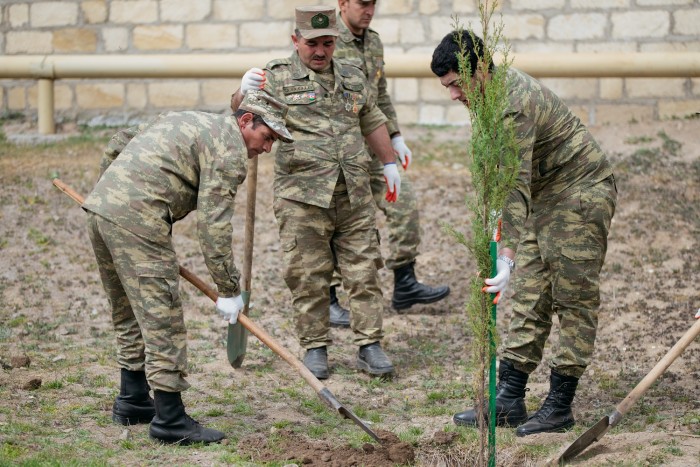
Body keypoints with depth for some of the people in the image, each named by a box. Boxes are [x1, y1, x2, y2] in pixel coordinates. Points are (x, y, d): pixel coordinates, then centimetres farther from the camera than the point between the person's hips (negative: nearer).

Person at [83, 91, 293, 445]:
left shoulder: (185, 122, 25)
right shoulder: (229, 150, -4)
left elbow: (118, 145, 29)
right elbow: (213, 224, -10)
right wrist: (229, 290, -6)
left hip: (100, 209, 10)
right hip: (136, 220, -10)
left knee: (130, 314, 20)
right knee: (161, 319, -6)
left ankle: (133, 402, 29)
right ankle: (170, 421, -5)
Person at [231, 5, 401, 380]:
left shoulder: (353, 78, 15)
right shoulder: (278, 78, -1)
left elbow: (372, 123, 27)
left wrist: (389, 164, 26)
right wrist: (244, 92, -34)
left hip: (354, 195, 4)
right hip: (302, 198, -4)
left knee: (363, 272, 5)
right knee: (308, 277, 0)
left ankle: (370, 347, 12)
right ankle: (314, 348, 12)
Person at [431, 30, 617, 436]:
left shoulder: (515, 104, -28)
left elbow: (517, 184, -33)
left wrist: (508, 255, -36)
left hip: (581, 193, -10)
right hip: (546, 196, 10)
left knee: (574, 300, -4)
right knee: (530, 300, 6)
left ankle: (560, 406, 0)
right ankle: (509, 400, 6)